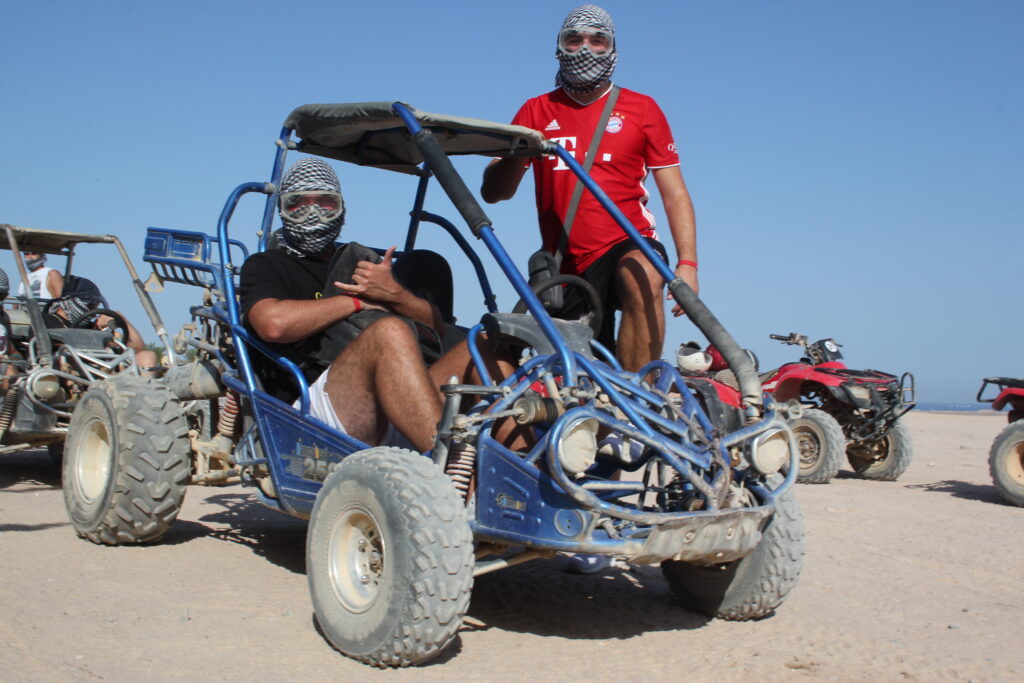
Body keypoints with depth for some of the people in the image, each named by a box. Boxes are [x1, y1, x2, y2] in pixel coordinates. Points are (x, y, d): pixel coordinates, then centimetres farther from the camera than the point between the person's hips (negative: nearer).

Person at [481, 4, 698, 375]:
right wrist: (517, 155, -20)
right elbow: (492, 192, 2)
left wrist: (687, 262, -11)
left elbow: (674, 192, 2)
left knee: (642, 278, -36)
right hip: (566, 266, 3)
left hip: (628, 245, -2)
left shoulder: (641, 108, 6)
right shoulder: (536, 112, 9)